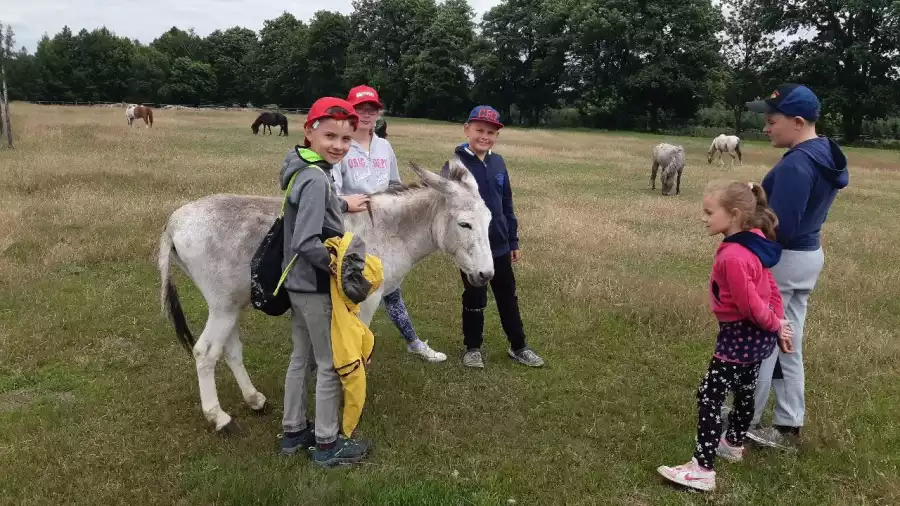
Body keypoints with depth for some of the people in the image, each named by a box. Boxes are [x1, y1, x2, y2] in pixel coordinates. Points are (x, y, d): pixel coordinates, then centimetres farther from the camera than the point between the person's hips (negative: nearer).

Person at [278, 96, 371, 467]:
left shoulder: (303, 170, 6)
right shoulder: (316, 179, -24)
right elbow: (307, 243, -30)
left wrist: (343, 205, 21)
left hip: (298, 283, 10)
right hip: (317, 287, -9)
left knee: (301, 357, 20)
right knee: (331, 364, 5)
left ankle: (294, 432, 34)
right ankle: (327, 445, 19)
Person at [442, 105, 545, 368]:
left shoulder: (498, 163, 3)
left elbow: (507, 205, 10)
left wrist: (513, 240, 12)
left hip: (500, 245, 5)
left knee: (508, 297, 16)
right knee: (474, 299, 11)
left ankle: (518, 346, 31)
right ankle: (472, 347, 29)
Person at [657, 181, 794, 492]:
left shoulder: (732, 257, -29)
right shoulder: (754, 244, 2)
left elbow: (750, 306, -24)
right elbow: (770, 288, 8)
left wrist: (775, 326, -6)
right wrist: (778, 324, 8)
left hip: (739, 337, -10)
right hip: (758, 336, 10)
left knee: (709, 397, -4)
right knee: (744, 391, 25)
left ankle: (703, 470, 0)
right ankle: (733, 444, 45)